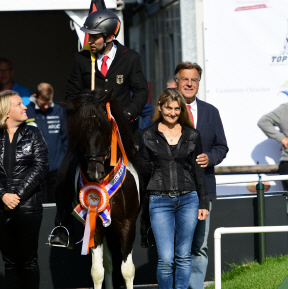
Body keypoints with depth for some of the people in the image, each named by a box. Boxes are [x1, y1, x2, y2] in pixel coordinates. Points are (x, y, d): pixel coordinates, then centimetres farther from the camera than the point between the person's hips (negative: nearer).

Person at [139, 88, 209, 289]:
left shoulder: (192, 135, 8)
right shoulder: (149, 136, 4)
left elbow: (198, 171, 10)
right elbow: (145, 170, 7)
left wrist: (203, 203, 7)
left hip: (188, 199, 2)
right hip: (160, 202, -2)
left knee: (183, 257, 4)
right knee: (166, 259, -8)